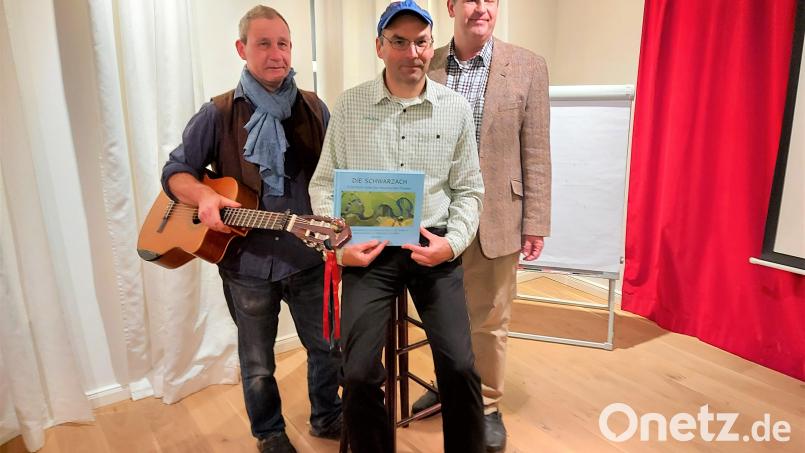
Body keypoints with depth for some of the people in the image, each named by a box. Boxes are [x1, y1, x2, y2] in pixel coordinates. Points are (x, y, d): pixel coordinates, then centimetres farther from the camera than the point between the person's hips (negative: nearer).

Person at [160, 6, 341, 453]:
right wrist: (204, 196, -20)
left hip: (308, 255, 2)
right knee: (258, 365, 15)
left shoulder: (314, 109, 3)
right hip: (246, 261, -1)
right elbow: (175, 172, 1)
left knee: (328, 346, 15)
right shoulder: (219, 114, -3)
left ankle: (327, 416, 42)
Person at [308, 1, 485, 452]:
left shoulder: (457, 109, 3)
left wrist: (453, 242, -9)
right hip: (369, 249, 0)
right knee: (359, 374, -8)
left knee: (460, 367, -8)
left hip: (435, 247, 1)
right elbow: (324, 183, 5)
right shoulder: (348, 105, 1)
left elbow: (469, 189, 7)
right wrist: (338, 243, -9)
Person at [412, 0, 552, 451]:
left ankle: (488, 406, 32)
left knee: (490, 320, 11)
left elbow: (536, 153, -3)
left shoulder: (528, 67, -2)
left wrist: (536, 222, -5)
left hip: (495, 217, -2)